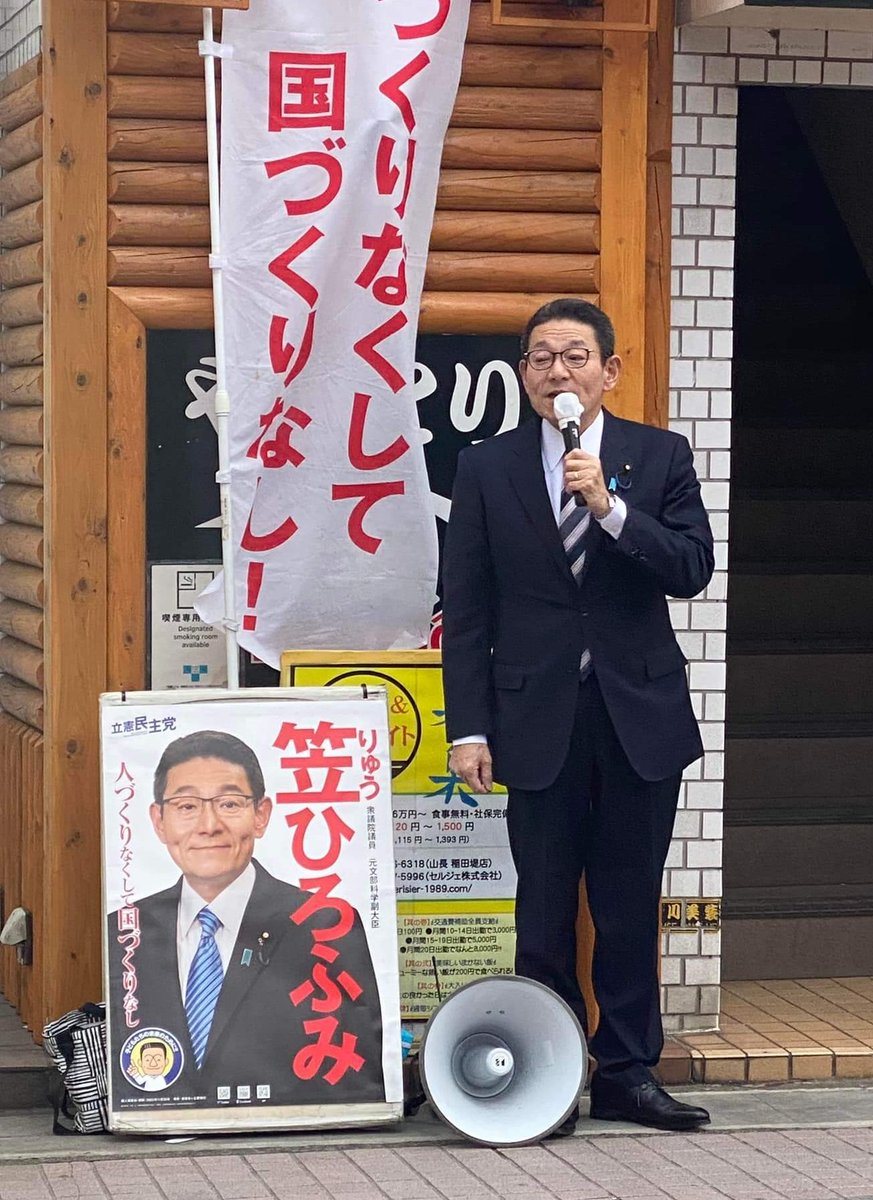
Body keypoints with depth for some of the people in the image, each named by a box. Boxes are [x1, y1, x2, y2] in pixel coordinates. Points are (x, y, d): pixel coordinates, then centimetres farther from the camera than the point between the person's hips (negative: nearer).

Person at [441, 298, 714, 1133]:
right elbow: (465, 612, 1)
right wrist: (468, 728, -5)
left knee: (630, 909, 6)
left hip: (640, 715, 1)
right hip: (539, 720, -1)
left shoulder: (660, 456, 4)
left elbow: (693, 569, -7)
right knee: (544, 914, 3)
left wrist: (610, 507, -19)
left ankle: (628, 1074, 15)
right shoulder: (487, 469, 3)